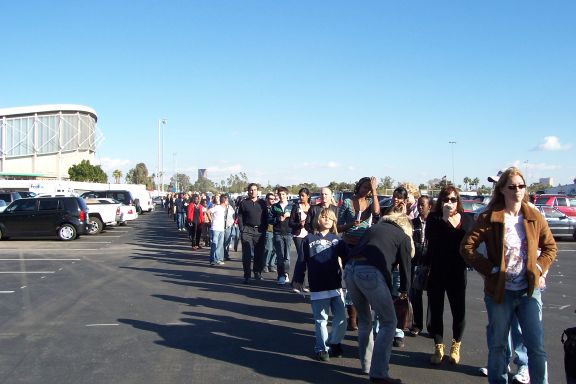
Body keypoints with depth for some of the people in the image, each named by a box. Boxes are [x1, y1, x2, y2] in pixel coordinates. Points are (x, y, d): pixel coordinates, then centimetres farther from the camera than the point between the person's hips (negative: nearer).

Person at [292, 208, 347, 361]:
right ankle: (322, 348, 18)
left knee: (341, 318, 3)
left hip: (336, 286, 2)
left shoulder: (337, 239, 9)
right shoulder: (309, 239, 4)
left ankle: (334, 343, 23)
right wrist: (298, 279, 1)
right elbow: (301, 261, 3)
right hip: (318, 288, -2)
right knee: (321, 320, 5)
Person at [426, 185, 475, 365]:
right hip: (436, 271, -1)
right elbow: (431, 237, -17)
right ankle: (438, 347, 20)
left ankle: (456, 346, 26)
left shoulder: (467, 220, 6)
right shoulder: (434, 219, 0)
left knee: (459, 311, 4)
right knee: (436, 310, 5)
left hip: (458, 272, 1)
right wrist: (444, 217, -21)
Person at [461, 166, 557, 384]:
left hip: (530, 289, 2)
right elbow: (467, 247, -7)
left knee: (537, 345, -1)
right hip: (500, 290, -1)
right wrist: (491, 269, -12)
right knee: (497, 344, 11)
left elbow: (550, 247, 14)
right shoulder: (489, 218, -6)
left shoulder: (534, 217, 3)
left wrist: (539, 268, -2)